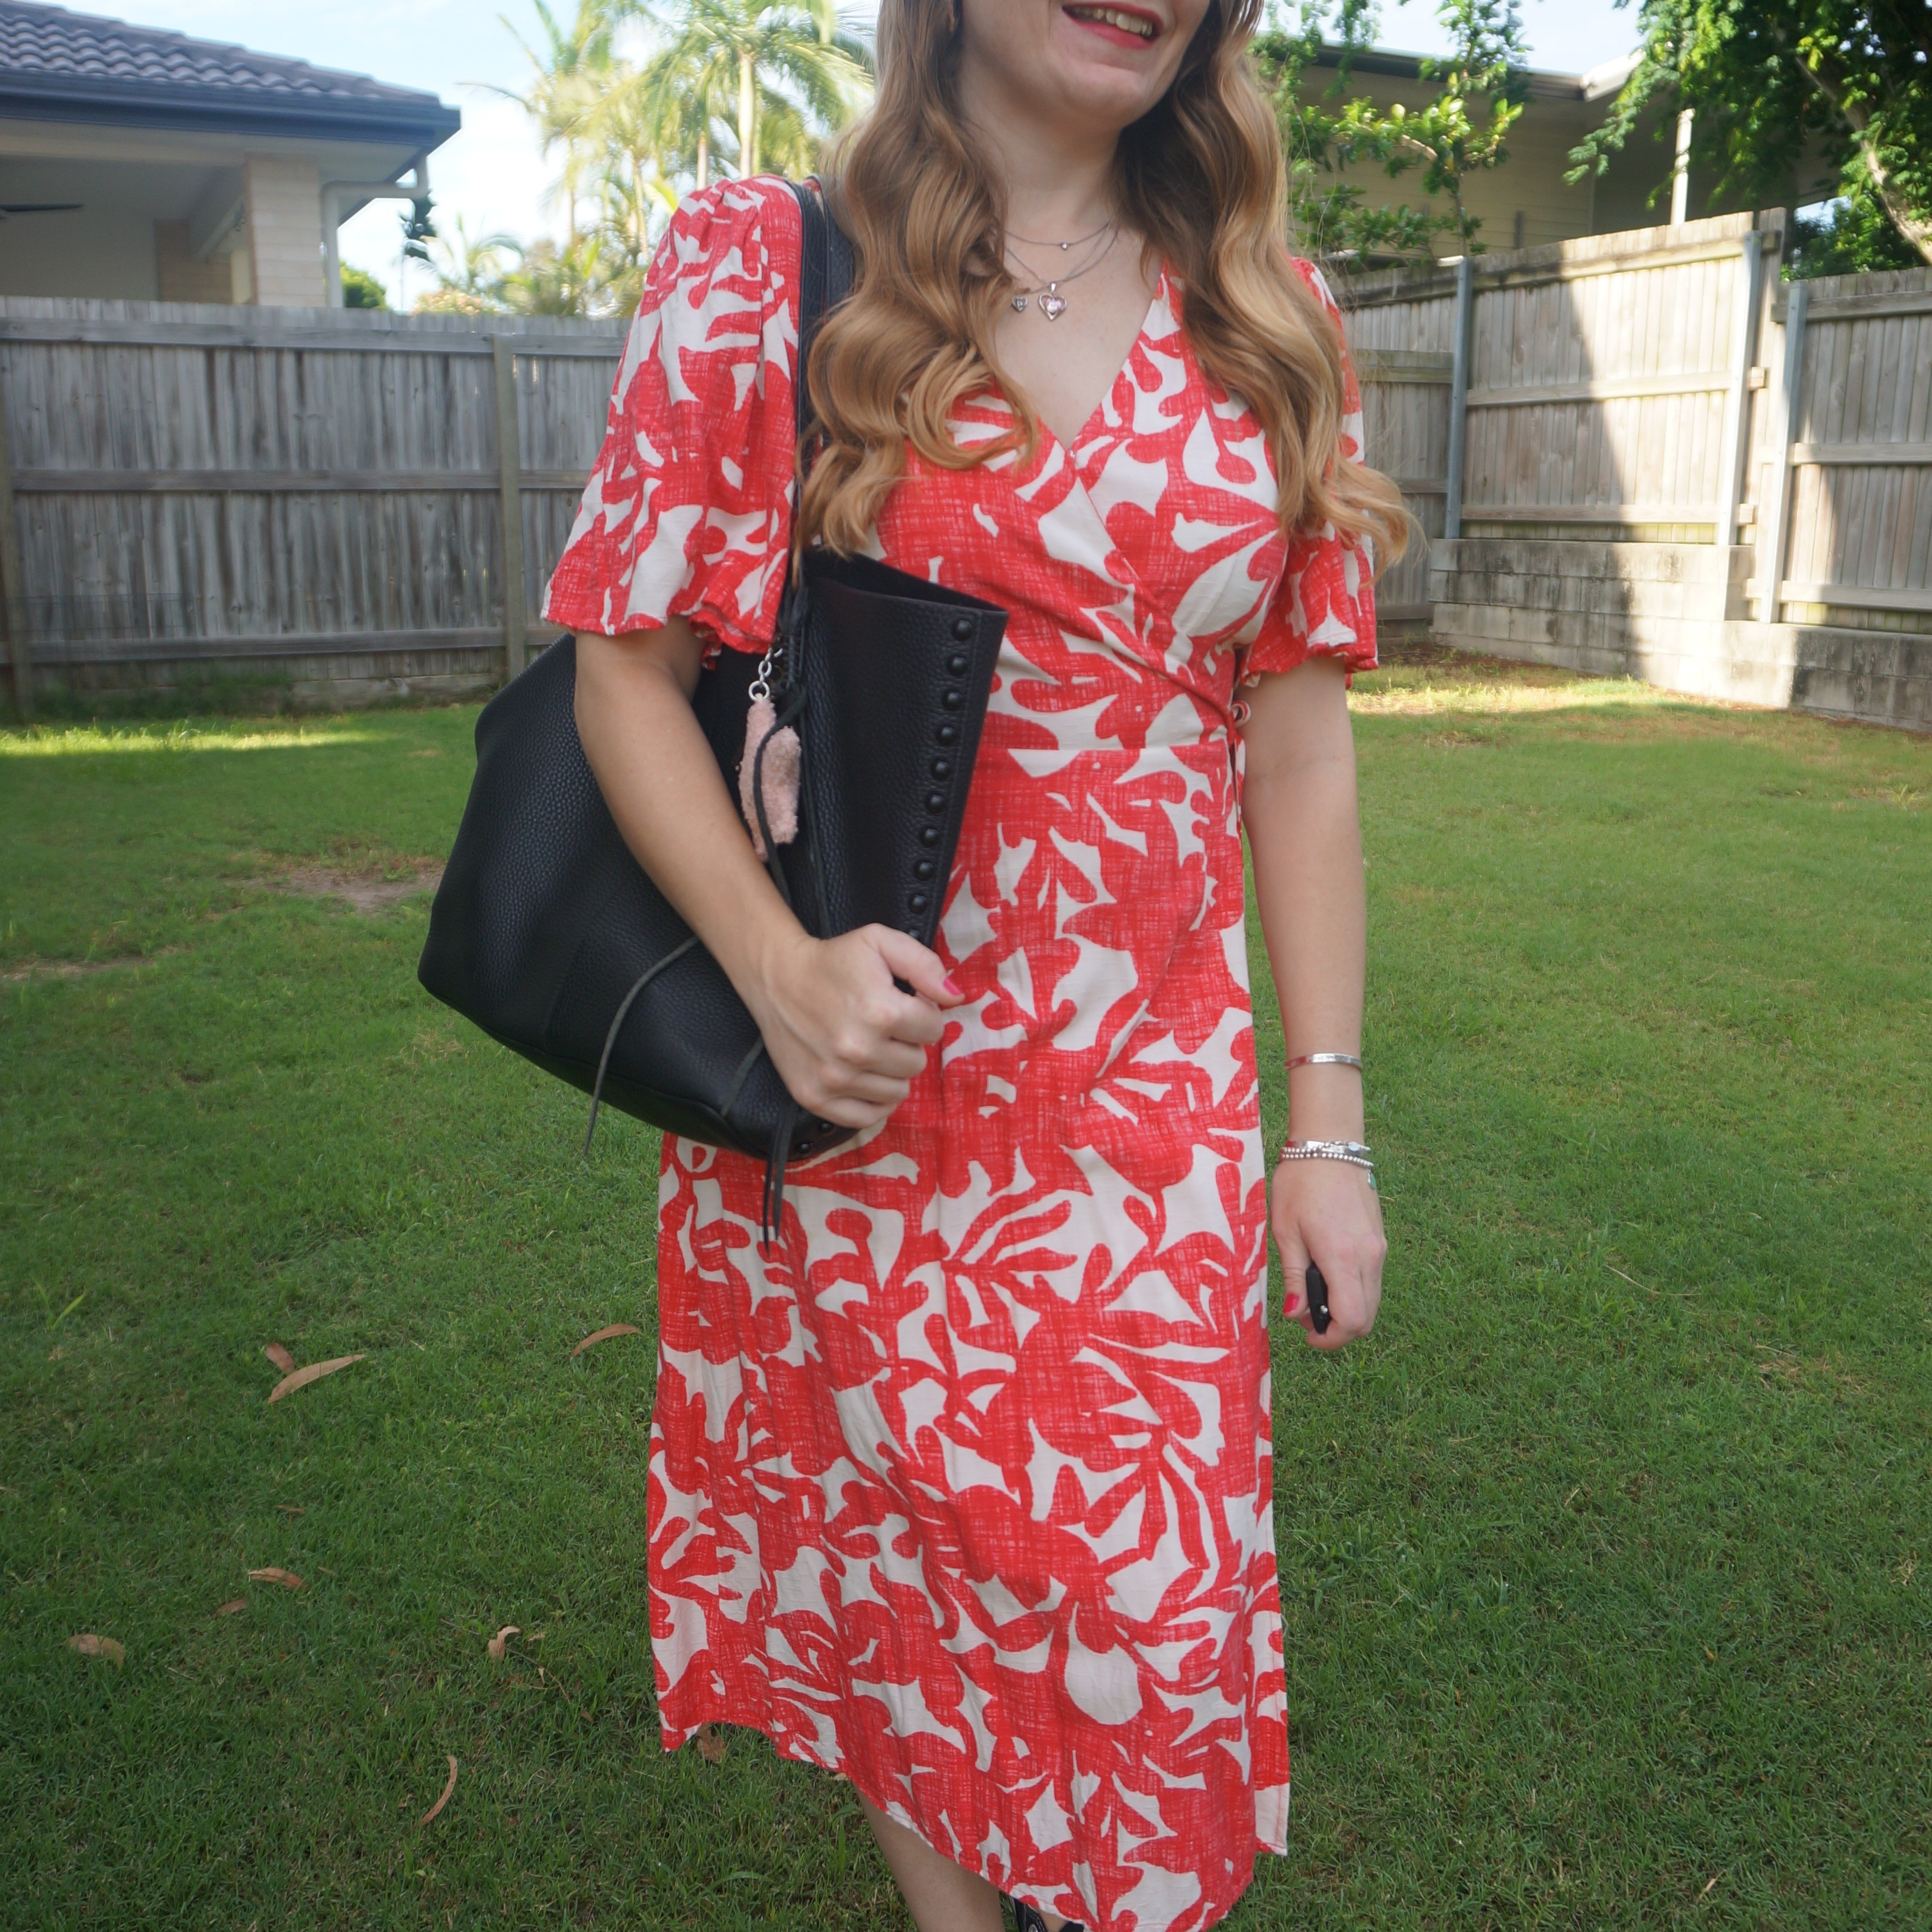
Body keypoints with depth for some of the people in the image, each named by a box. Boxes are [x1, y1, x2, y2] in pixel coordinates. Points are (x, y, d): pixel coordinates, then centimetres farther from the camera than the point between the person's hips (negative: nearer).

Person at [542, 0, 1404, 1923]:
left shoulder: (1267, 322, 5)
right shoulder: (757, 265, -2)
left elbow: (1298, 751, 4)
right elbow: (628, 671, -3)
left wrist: (1329, 1116, 3)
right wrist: (776, 965, -19)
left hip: (1156, 1114, 2)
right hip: (852, 1080, -1)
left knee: (1149, 1584, 9)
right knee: (898, 1554, 15)